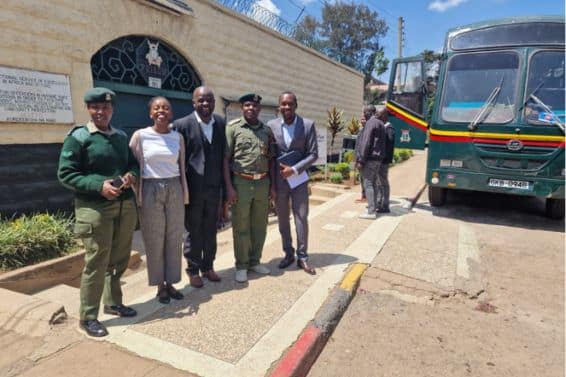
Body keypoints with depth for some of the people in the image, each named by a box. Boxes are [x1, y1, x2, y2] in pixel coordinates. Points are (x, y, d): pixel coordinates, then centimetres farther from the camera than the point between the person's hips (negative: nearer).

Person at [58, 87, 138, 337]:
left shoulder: (121, 136, 12)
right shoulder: (78, 137, -5)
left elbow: (132, 162, 19)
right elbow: (65, 174, -9)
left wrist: (132, 174, -4)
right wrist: (98, 186, -20)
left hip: (125, 205, 6)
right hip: (95, 208, -6)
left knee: (119, 260, 16)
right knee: (96, 263, 0)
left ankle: (113, 303, 35)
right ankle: (87, 317, 17)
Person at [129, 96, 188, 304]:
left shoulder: (178, 137, 5)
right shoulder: (140, 136, -5)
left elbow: (182, 167, 9)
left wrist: (185, 193, 8)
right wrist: (137, 195, -3)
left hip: (174, 190, 3)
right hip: (151, 191, -3)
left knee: (174, 239, 8)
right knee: (154, 241, 6)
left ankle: (170, 283, 24)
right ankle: (160, 285, 22)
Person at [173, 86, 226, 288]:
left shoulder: (221, 123, 3)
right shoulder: (182, 125, -9)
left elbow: (224, 156, 8)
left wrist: (225, 185, 7)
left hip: (214, 188, 4)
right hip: (193, 189, -3)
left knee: (211, 231, 15)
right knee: (193, 232, 10)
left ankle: (208, 266, 32)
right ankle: (193, 270, 27)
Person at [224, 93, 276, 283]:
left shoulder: (267, 130, 10)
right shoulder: (233, 127, -3)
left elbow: (270, 159, 14)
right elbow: (225, 158, -5)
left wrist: (272, 185, 8)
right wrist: (229, 186, -11)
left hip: (262, 183, 4)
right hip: (241, 182, -4)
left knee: (260, 226, 12)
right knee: (241, 227, 4)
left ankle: (255, 261, 28)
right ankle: (241, 265, 18)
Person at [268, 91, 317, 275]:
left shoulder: (308, 125, -5)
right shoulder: (271, 125, -1)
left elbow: (313, 154, -4)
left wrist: (294, 169, -15)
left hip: (299, 179, -1)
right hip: (278, 180, 2)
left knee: (302, 219, 1)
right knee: (283, 219, 11)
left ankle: (302, 257, 15)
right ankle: (288, 253, 26)